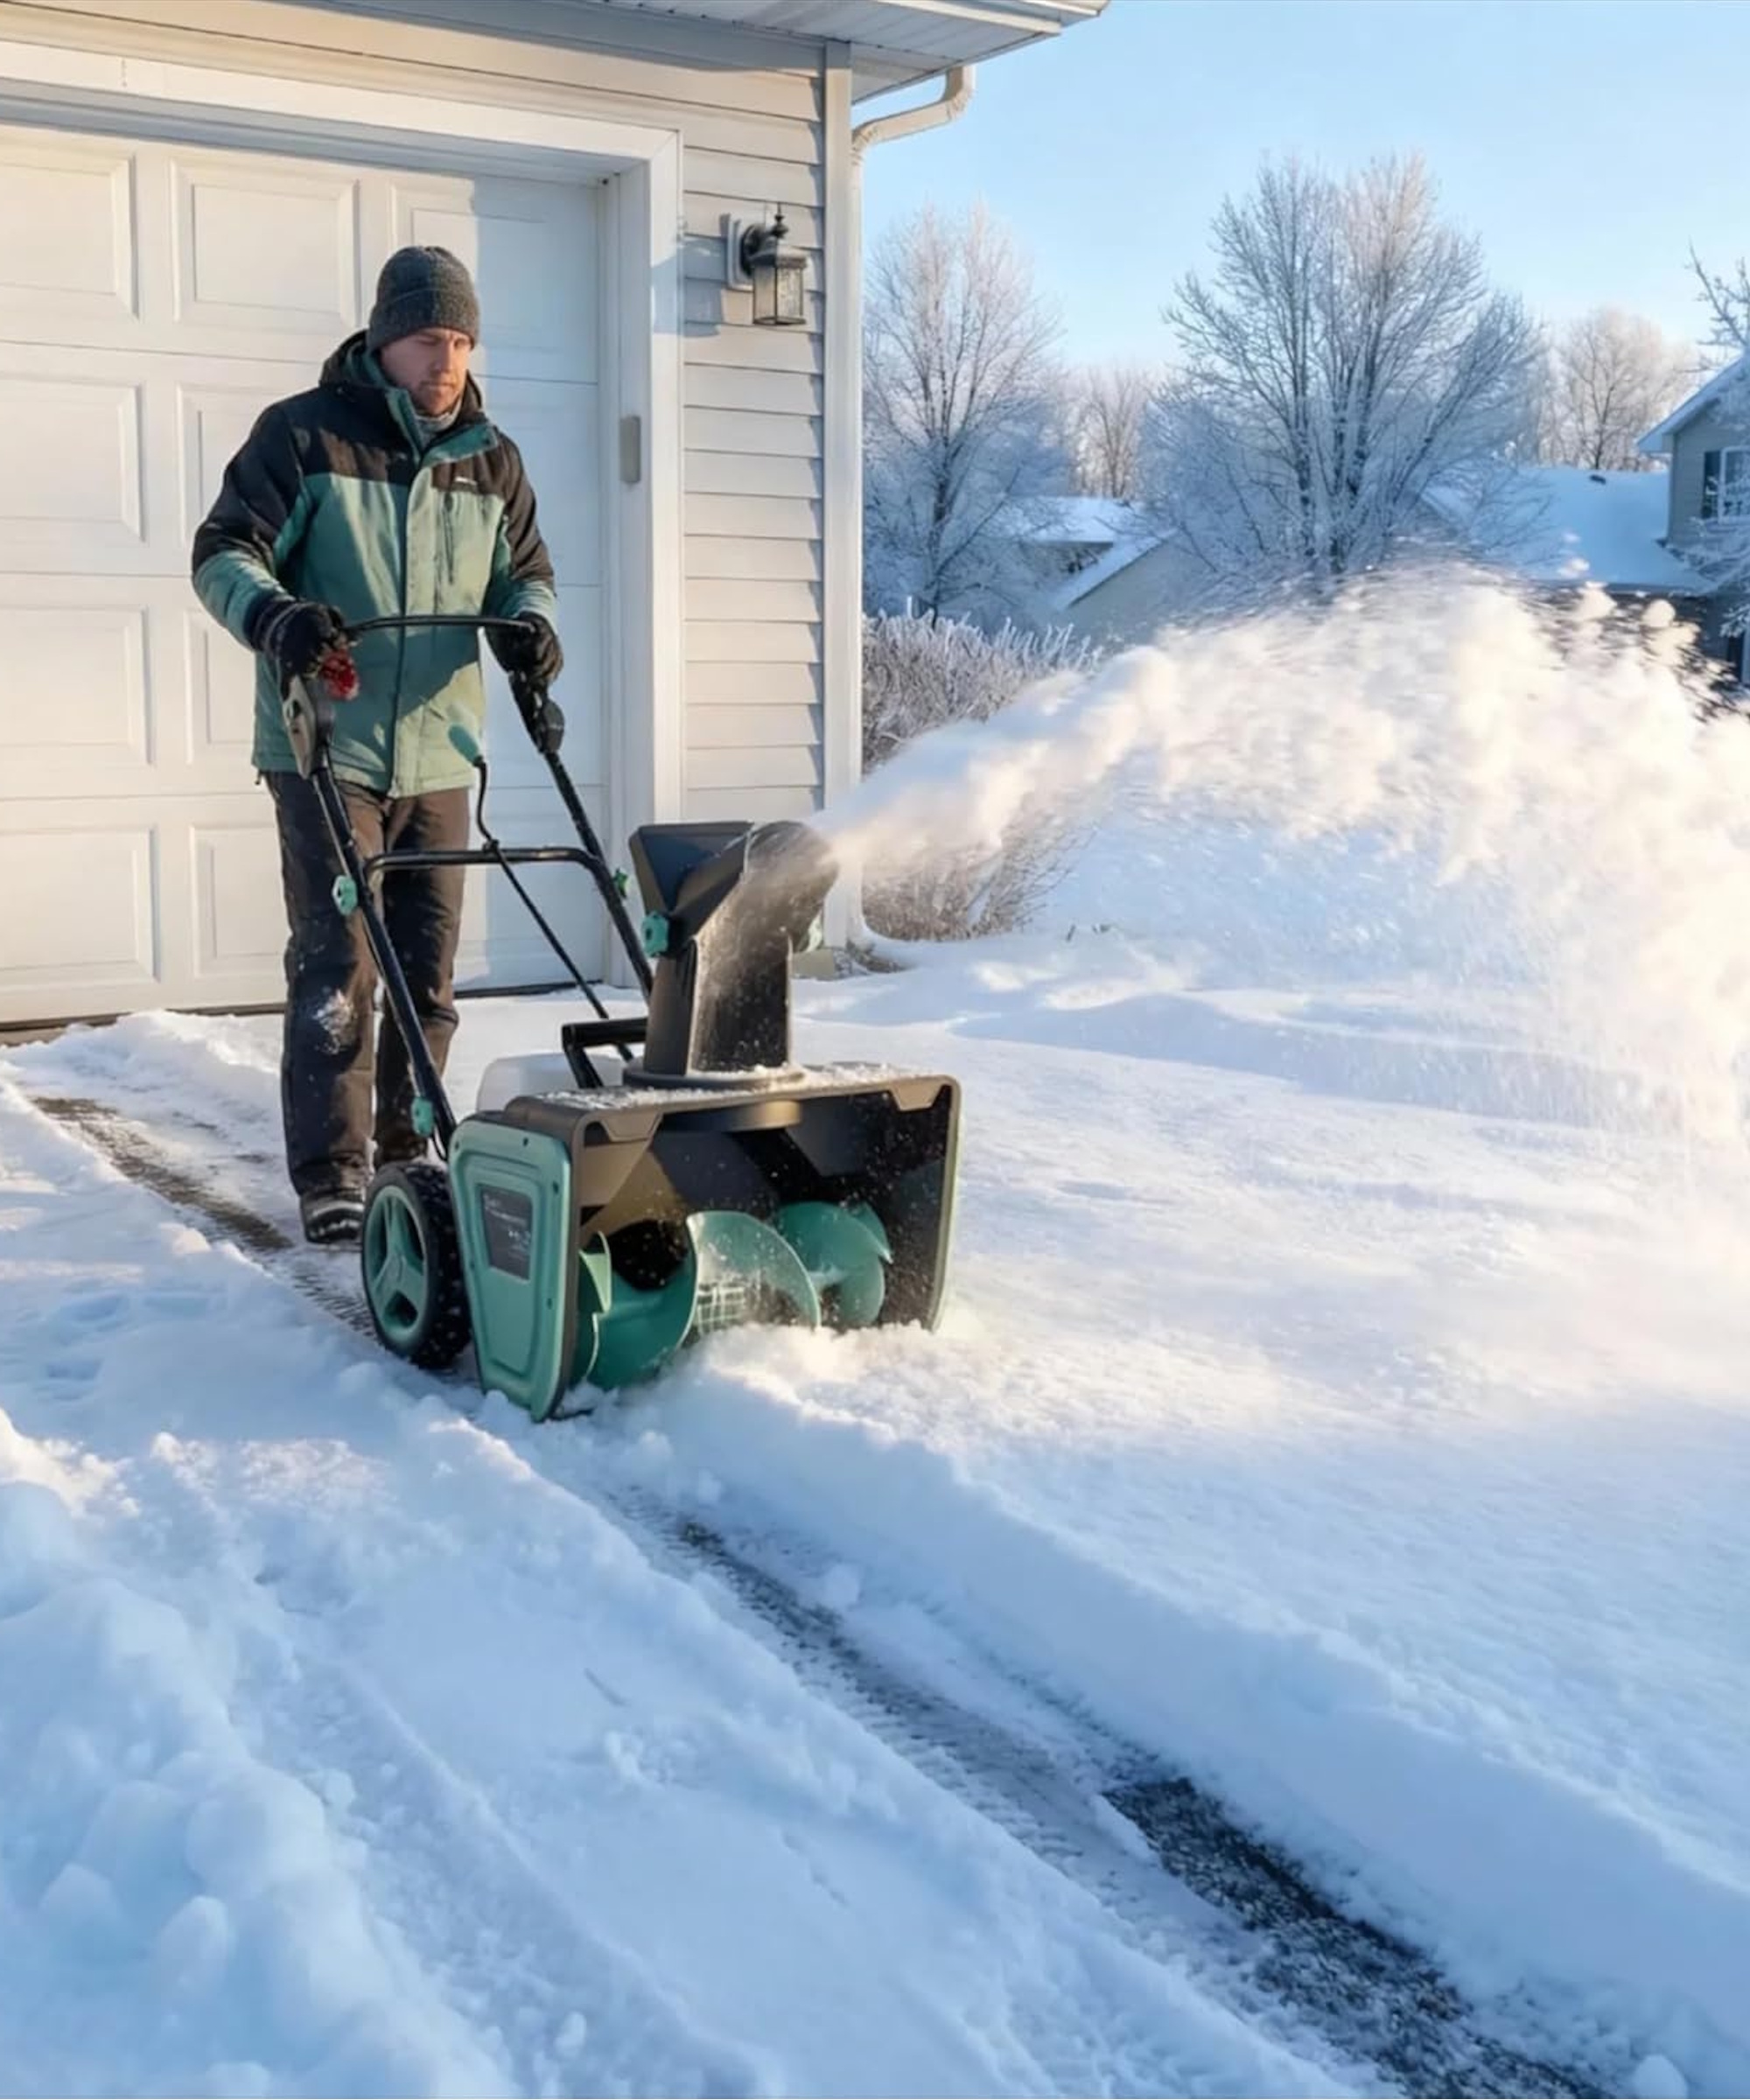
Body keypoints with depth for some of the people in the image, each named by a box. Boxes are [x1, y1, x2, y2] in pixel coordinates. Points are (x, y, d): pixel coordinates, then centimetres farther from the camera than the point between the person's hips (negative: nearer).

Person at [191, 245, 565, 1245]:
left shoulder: (491, 459, 9)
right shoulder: (304, 434, -4)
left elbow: (525, 574, 19)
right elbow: (224, 554, -6)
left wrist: (531, 627, -5)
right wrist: (276, 617, -28)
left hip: (440, 758, 5)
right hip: (326, 754, -5)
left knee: (429, 973, 10)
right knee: (337, 968, -7)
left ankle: (407, 1153, 24)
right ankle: (332, 1178, -1)